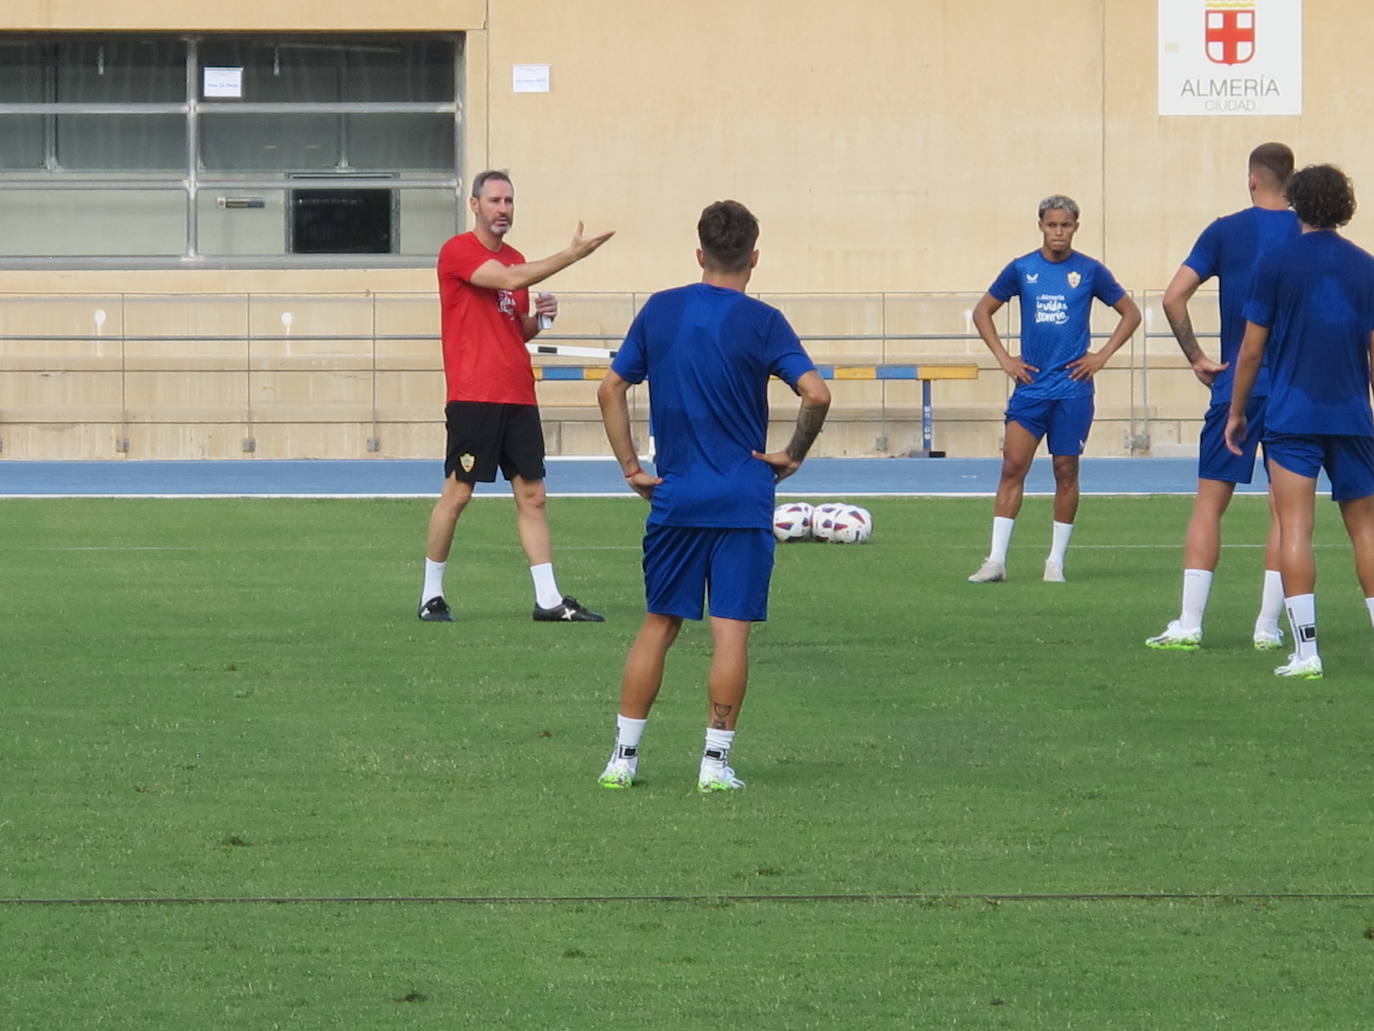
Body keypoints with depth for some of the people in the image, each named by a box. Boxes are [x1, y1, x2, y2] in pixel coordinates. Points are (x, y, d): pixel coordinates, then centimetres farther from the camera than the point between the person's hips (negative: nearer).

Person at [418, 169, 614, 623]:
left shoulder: (515, 259, 18)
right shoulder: (458, 252, -6)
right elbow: (509, 280, -22)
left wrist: (538, 317, 3)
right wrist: (571, 254, -22)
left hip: (518, 395, 7)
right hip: (474, 395, -7)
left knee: (532, 495, 4)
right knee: (457, 493, -4)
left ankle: (549, 599, 4)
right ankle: (431, 595, 6)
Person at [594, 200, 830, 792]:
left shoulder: (660, 310, 5)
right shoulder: (760, 321, -7)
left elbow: (611, 389, 7)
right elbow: (815, 393, -17)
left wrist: (631, 467, 10)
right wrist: (793, 456, -4)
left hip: (673, 497, 3)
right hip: (742, 499, -3)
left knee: (658, 625, 12)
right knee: (731, 631, 0)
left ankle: (623, 756, 12)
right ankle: (715, 761, -1)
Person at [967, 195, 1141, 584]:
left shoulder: (1090, 271, 1)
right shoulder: (1021, 269, 4)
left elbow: (1131, 314, 10)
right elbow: (982, 311, 15)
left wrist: (1101, 356, 1)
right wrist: (1003, 358, 4)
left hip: (1072, 388, -1)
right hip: (1030, 384, 1)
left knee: (1066, 471, 2)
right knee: (1013, 467, -6)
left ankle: (1056, 561, 10)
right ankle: (996, 560, -6)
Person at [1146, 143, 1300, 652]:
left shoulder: (1224, 232, 0)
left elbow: (1174, 298, -7)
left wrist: (1197, 357, 2)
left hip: (1235, 383, 0)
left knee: (1210, 501, 4)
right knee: (1285, 508, 6)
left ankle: (1188, 624, -1)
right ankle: (1268, 626, 4)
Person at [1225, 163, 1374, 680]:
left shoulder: (1276, 263, -2)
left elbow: (1252, 350, -1)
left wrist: (1236, 411, 11)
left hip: (1292, 418, -3)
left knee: (1295, 528, -5)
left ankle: (1306, 651, -13)